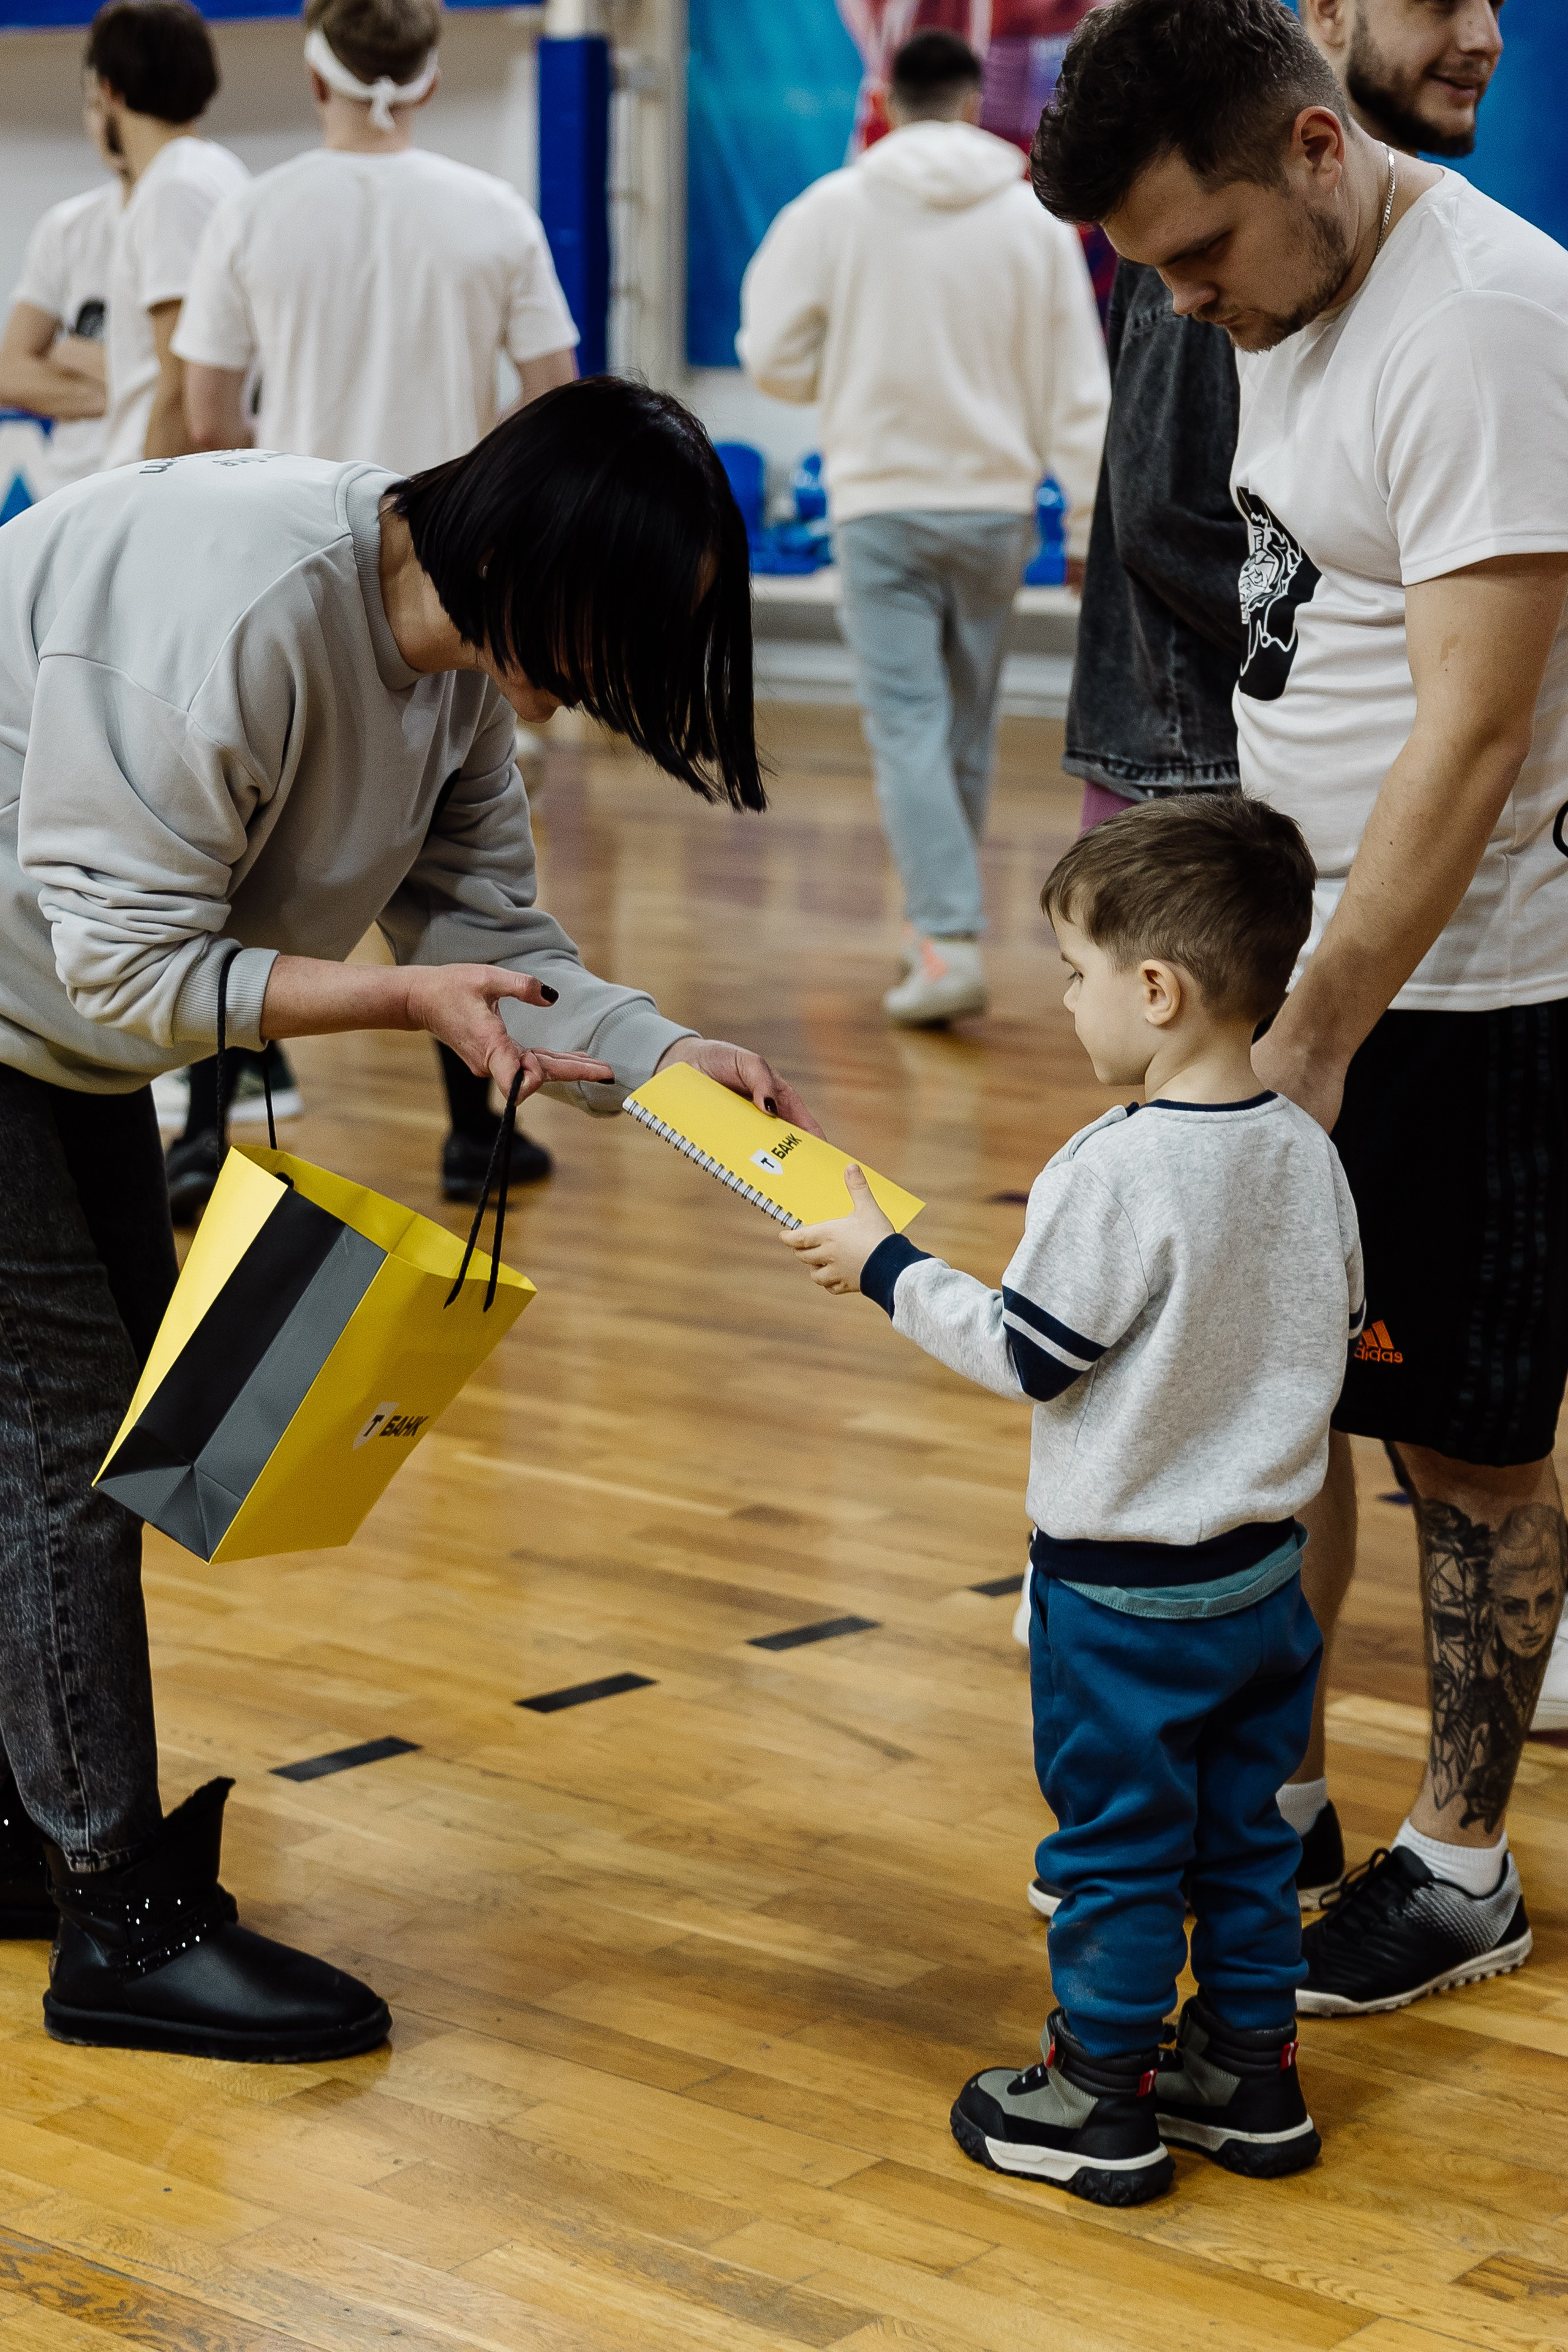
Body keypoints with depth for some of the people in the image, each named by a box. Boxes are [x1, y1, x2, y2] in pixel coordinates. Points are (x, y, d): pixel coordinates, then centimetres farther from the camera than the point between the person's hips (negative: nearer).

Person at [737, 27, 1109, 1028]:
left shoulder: (832, 210, -5)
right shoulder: (1035, 219, 0)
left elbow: (775, 356, -1)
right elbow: (1077, 390, 0)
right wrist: (1093, 525, 4)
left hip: (879, 503, -2)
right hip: (994, 504, 2)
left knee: (909, 727, -3)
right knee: (969, 730, 15)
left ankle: (948, 939, -16)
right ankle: (941, 919, 26)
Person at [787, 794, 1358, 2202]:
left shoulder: (1117, 1172, -25)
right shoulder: (1309, 1155, -2)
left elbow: (1027, 1357, -17)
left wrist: (886, 1267, -6)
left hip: (1121, 1593, -7)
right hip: (1266, 1570, 7)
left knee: (1113, 1846, 7)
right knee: (1247, 1834, 18)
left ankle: (1102, 2099, 18)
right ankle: (1251, 2072, 28)